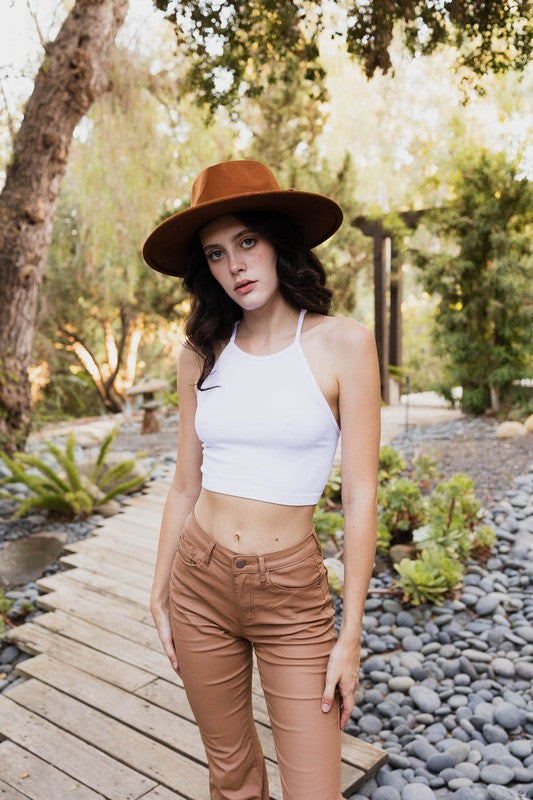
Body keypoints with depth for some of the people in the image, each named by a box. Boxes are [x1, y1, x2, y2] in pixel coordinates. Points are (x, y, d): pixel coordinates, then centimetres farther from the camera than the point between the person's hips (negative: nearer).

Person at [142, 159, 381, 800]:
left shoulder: (342, 343, -10)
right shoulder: (200, 353, 1)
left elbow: (360, 497, -10)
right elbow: (185, 484, 7)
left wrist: (350, 637, -9)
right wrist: (159, 594, 8)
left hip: (292, 596, -3)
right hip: (199, 583, 3)